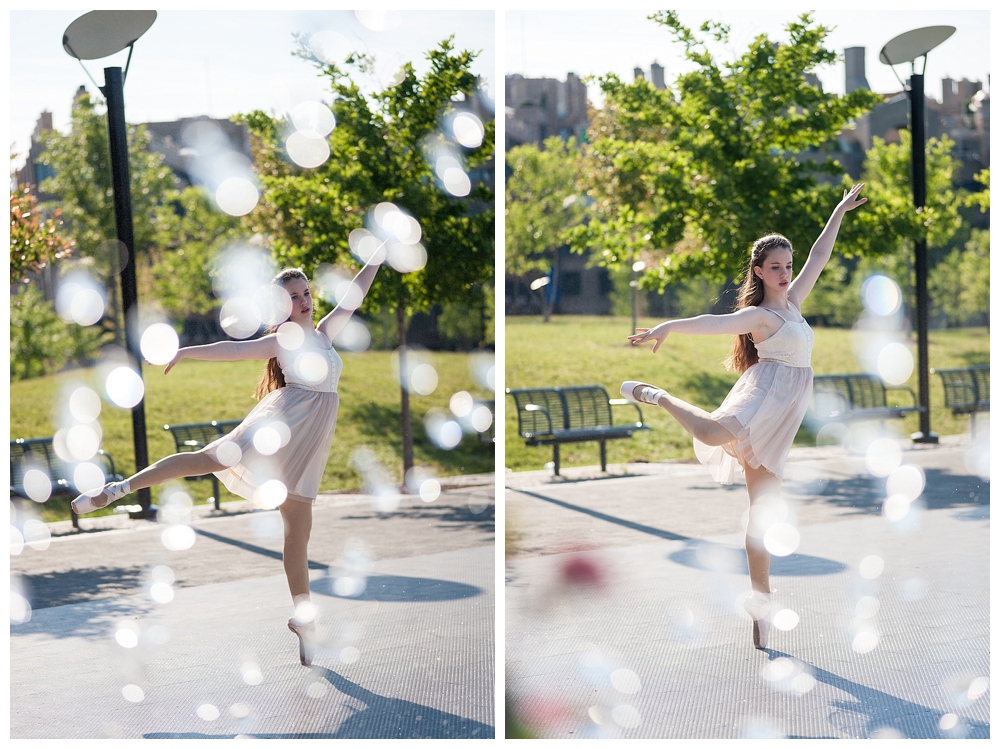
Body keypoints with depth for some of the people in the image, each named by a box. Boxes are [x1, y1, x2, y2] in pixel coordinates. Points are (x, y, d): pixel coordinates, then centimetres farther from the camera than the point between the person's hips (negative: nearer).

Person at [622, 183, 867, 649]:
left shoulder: (791, 303, 19)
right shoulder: (759, 314, -3)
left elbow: (819, 257, 26)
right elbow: (714, 323, -20)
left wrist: (841, 211, 30)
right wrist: (667, 327, -37)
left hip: (782, 418, 7)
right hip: (766, 392, -7)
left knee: (761, 506, 5)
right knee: (714, 434, -39)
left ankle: (760, 598, 6)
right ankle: (658, 396, -11)